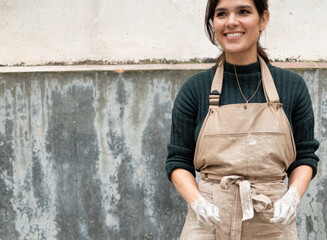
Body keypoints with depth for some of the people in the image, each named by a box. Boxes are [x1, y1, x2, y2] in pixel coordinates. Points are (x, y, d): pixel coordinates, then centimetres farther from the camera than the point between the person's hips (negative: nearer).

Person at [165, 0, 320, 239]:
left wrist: (293, 196, -9)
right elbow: (178, 160, 3)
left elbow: (305, 156, 8)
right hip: (210, 219, -1)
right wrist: (197, 202, -13)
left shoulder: (292, 86, 3)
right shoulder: (195, 89, 0)